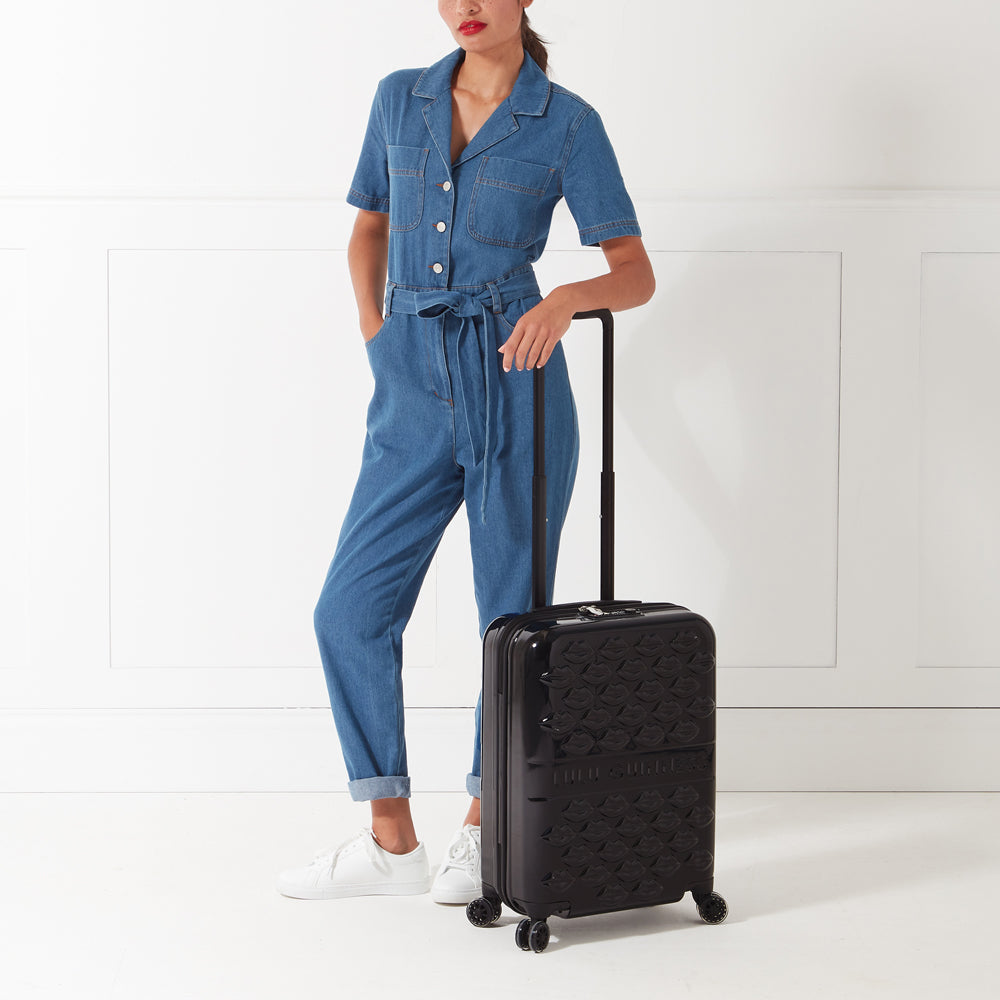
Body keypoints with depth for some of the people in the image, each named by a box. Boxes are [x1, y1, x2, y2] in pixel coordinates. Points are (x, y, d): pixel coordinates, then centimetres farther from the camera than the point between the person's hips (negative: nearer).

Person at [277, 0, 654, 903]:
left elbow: (636, 273, -4)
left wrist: (567, 298, -24)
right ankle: (392, 844, 13)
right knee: (351, 609, 0)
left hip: (515, 389, -4)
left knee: (514, 617, 5)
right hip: (414, 396, 4)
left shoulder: (567, 123, -2)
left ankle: (485, 826, 25)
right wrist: (373, 329, 9)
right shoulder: (400, 99, 9)